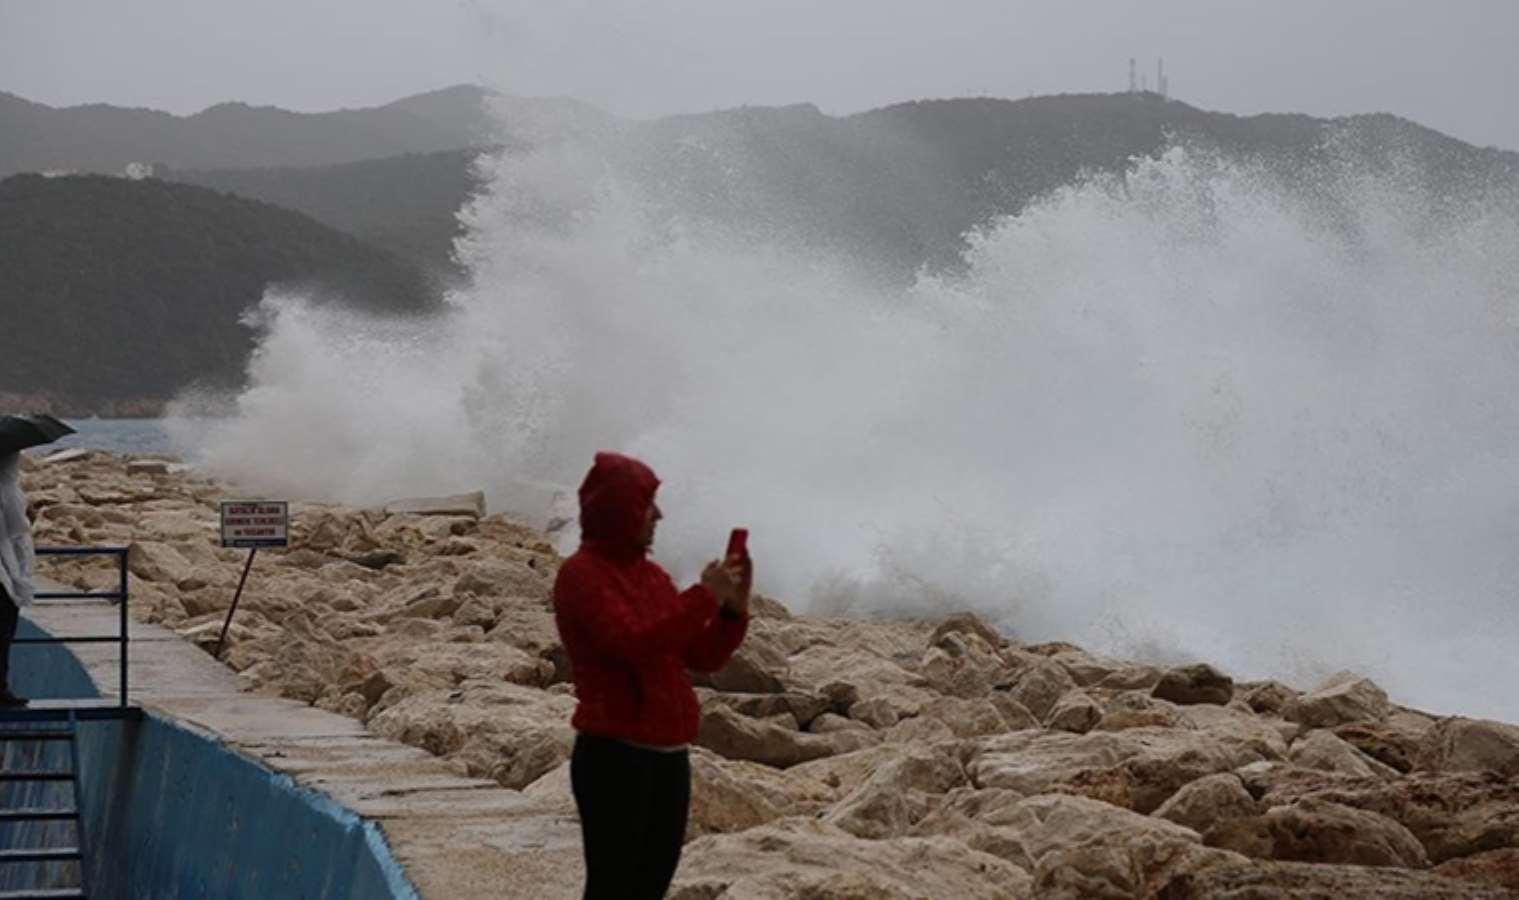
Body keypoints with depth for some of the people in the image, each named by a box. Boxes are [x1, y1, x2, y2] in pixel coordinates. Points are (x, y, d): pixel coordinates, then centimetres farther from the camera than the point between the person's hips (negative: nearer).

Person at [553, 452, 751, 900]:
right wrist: (704, 597, -17)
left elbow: (703, 657, 14)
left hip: (669, 757, 8)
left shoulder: (652, 576, 13)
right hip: (614, 757, -8)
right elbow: (634, 645, -24)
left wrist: (733, 607, -3)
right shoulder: (581, 574, -10)